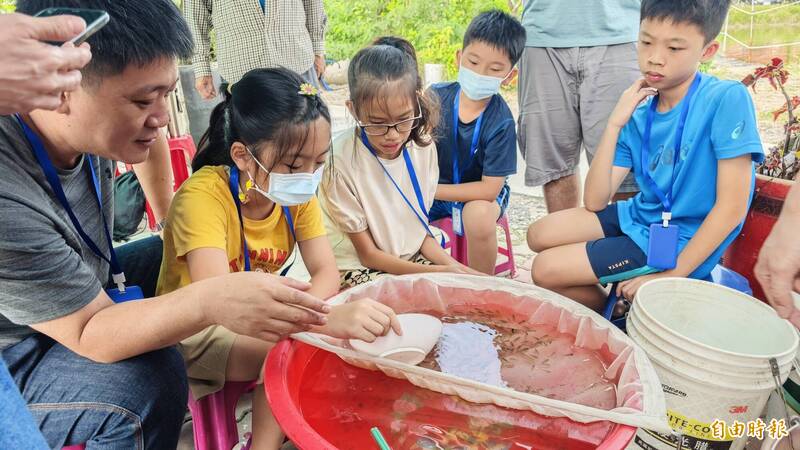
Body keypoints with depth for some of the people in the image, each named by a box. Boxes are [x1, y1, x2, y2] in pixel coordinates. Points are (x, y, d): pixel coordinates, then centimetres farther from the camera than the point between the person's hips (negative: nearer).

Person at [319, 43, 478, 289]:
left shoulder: (422, 147, -5)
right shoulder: (340, 160, -22)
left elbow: (419, 228, 5)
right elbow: (367, 253, -13)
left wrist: (450, 265, -13)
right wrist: (437, 272, -20)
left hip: (414, 258, 6)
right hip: (358, 269, -5)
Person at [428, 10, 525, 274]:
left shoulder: (501, 122, -20)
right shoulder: (436, 96, -11)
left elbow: (489, 188, -22)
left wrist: (431, 190, -23)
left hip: (478, 194, -3)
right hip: (432, 187, 4)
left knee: (479, 215, -36)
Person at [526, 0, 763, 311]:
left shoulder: (727, 99, -17)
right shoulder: (638, 119, 0)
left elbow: (732, 205, -18)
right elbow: (594, 202, -6)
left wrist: (672, 275, -19)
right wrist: (614, 124, -12)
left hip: (681, 243, -6)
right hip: (640, 215, 6)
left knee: (546, 269, -12)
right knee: (539, 235, 2)